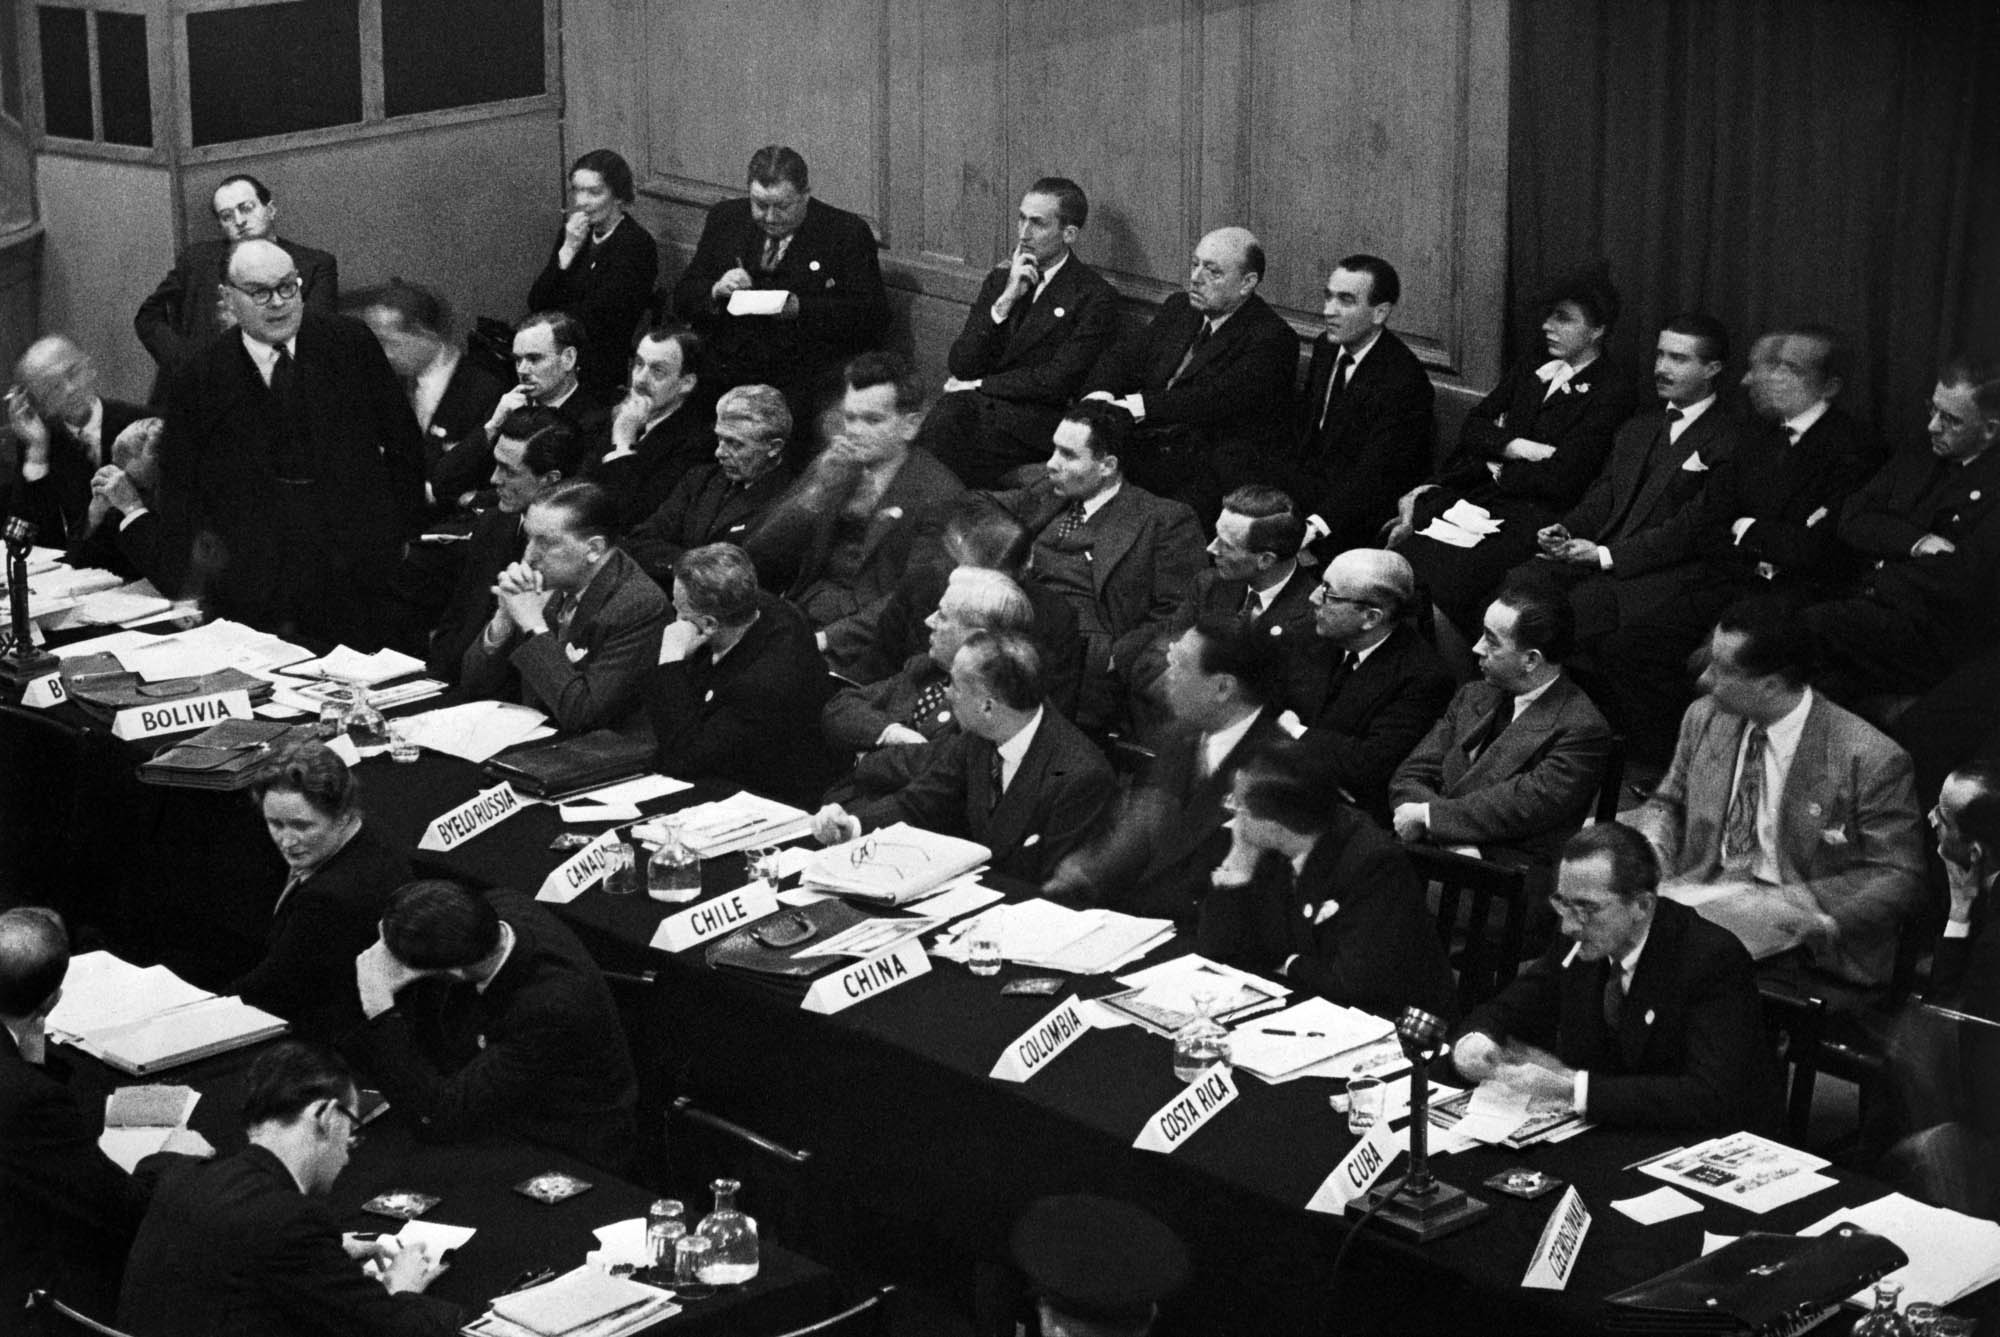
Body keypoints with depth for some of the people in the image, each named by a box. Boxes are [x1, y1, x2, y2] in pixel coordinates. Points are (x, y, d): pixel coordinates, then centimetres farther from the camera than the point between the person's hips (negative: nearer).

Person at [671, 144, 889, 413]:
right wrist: (715, 292, -7)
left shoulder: (847, 232, 2)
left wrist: (800, 309, -16)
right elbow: (682, 299, 15)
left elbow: (874, 317, -5)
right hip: (724, 368, 4)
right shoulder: (725, 219, 14)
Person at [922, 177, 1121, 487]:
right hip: (975, 404, 5)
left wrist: (978, 386, -5)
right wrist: (1005, 300, -5)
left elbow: (1058, 381, -9)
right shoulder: (1001, 277, 16)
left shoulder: (1094, 297, 0)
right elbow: (960, 366, 6)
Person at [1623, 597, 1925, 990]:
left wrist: (1823, 921, -24)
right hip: (1703, 895, 6)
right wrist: (1650, 848, -2)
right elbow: (1668, 802, 21)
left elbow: (1899, 878, -7)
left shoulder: (1869, 759, -12)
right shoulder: (1704, 718, 6)